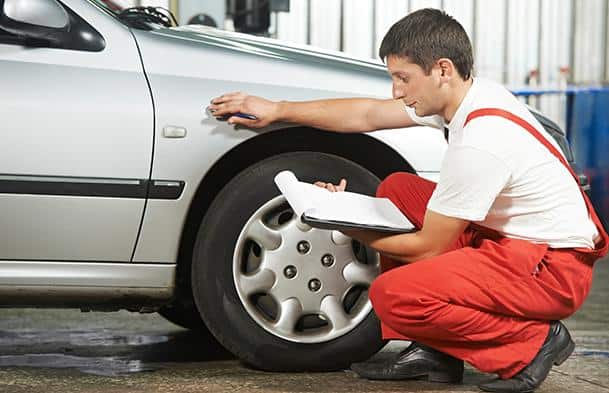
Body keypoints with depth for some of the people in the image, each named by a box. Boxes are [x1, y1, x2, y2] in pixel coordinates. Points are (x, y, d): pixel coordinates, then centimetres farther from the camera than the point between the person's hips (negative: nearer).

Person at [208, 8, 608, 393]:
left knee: (393, 293, -24)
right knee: (396, 188, 13)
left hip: (554, 265, -10)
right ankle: (435, 352, 10)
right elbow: (367, 115, 14)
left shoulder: (478, 143, -26)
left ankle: (533, 341, -7)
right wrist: (277, 110, 14)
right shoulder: (470, 95, 1)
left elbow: (428, 247, -16)